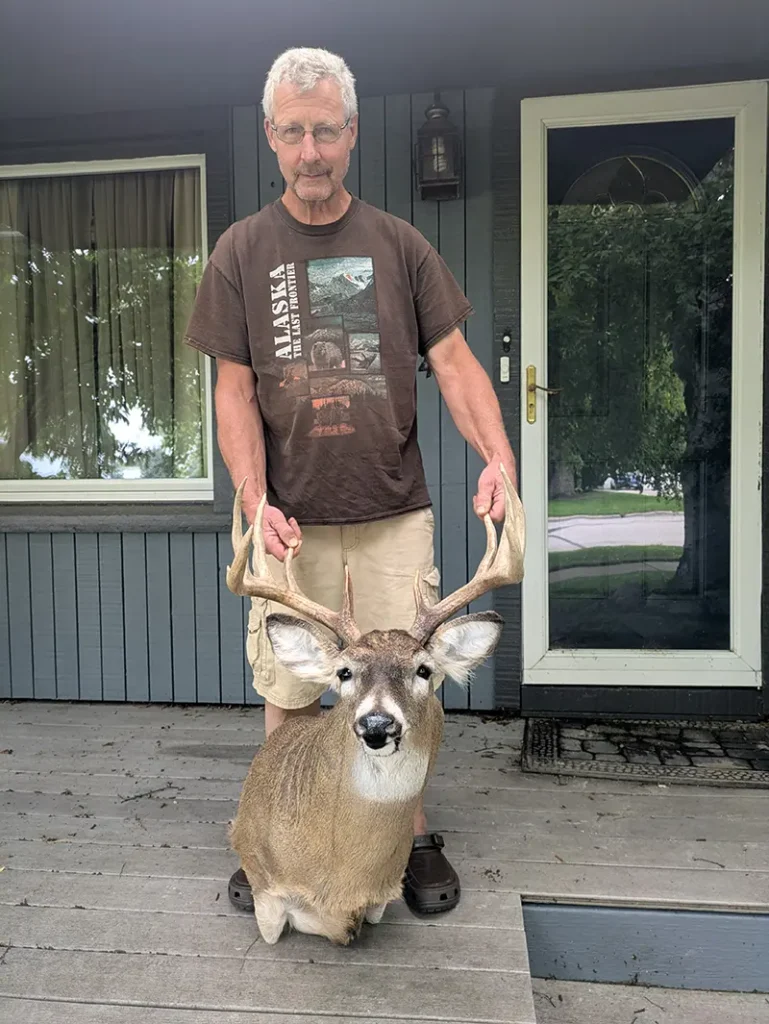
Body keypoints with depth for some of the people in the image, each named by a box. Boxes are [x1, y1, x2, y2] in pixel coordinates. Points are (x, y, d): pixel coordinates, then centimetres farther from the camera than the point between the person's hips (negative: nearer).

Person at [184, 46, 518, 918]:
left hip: (394, 514, 1)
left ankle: (414, 834, 29)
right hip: (292, 517, 0)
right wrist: (256, 502, -13)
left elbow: (454, 362, 2)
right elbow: (233, 390, 1)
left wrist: (499, 456, -15)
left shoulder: (399, 244, 6)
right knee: (287, 689, 9)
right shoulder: (241, 251, 5)